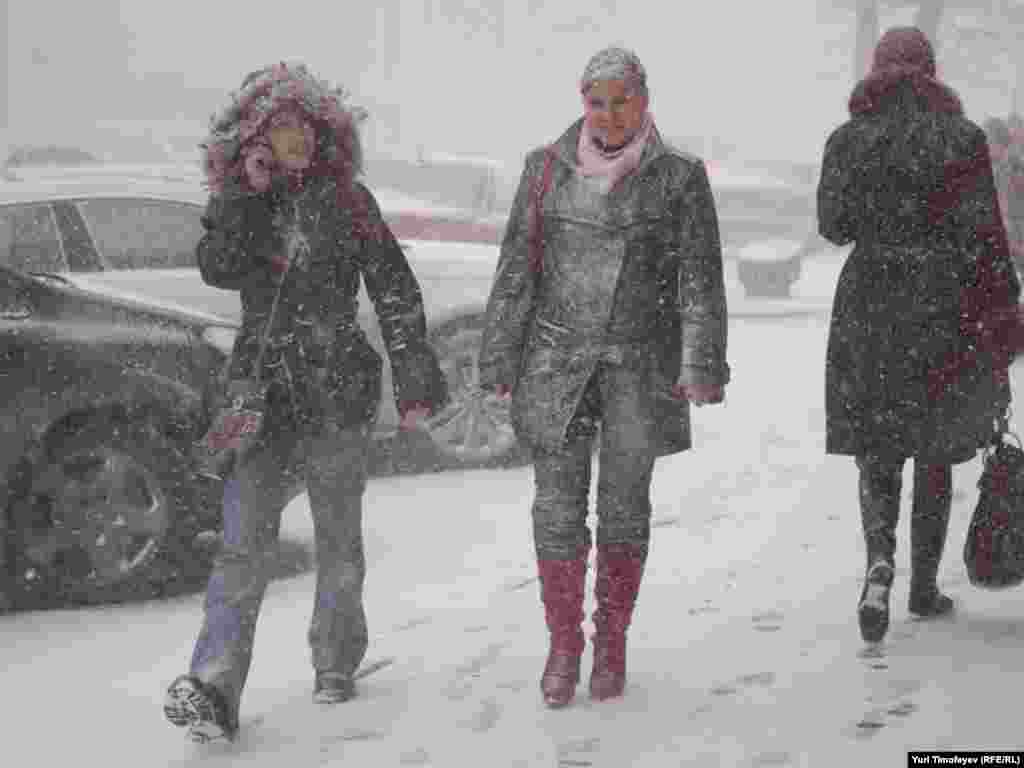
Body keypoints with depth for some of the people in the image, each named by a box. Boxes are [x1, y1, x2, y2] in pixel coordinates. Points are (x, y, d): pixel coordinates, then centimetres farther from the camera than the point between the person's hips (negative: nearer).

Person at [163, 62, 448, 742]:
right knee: (245, 538, -11)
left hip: (340, 387, 0)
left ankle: (336, 664, 26)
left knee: (339, 537, 9)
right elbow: (219, 269, -12)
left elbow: (396, 293, 2)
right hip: (264, 387, 1)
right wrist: (249, 192, -16)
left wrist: (416, 380, -2)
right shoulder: (237, 202, 8)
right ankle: (214, 691, -19)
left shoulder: (347, 200, 3)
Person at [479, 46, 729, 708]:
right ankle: (564, 643, 13)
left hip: (641, 366, -1)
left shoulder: (680, 178, 1)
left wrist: (701, 365, -10)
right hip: (557, 359, 1)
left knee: (626, 502, 7)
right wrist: (500, 361, 5)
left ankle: (612, 641, 20)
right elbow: (517, 270, 7)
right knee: (558, 503, 1)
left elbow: (701, 279, -1)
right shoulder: (548, 169, 5)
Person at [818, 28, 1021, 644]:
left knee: (877, 454, 9)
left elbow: (833, 226, 6)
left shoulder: (847, 140, -1)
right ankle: (925, 586, 19)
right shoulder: (962, 138, -6)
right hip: (946, 310, -1)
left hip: (869, 305, 1)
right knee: (934, 454, 13)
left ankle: (880, 565, -14)